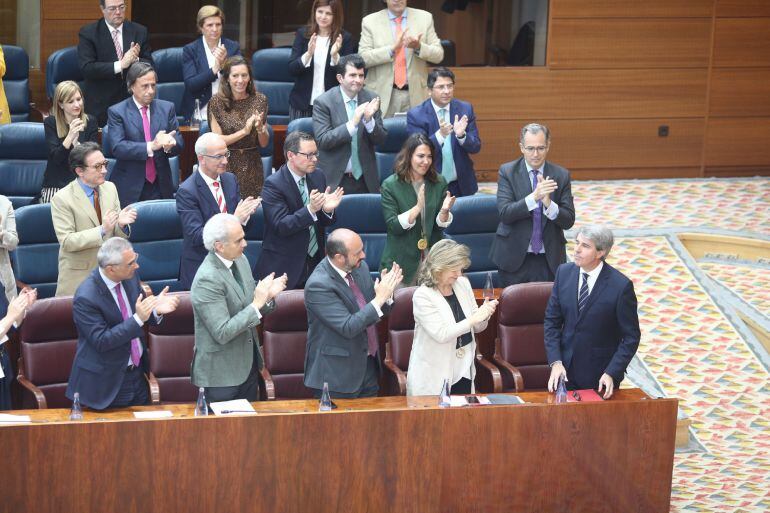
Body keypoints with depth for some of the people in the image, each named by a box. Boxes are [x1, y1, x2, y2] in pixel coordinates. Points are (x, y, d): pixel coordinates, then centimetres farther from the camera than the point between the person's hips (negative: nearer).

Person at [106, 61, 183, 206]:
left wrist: (170, 144, -20)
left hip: (161, 187, 3)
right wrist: (151, 146, -26)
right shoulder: (117, 112, -3)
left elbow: (179, 142, 5)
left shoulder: (167, 108, 8)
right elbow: (117, 147, -15)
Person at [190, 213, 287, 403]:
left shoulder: (240, 260, 2)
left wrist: (267, 296, -9)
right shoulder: (206, 280, -24)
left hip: (248, 364, 8)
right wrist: (257, 304, -25)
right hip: (221, 372, -8)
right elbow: (222, 333, -26)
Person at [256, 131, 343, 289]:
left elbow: (323, 222, 9)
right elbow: (281, 226, -21)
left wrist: (327, 210, -14)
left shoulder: (318, 177, 5)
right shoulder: (273, 184, -13)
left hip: (316, 263, 5)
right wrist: (310, 209, -34)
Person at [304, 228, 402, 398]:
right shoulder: (318, 285, -22)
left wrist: (387, 291, -11)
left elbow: (375, 312, 10)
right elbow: (348, 328, -25)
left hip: (369, 366, 7)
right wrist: (379, 298, -24)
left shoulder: (360, 267, 0)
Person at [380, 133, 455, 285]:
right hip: (401, 262, -3)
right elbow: (393, 226, -14)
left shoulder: (439, 182, 2)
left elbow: (440, 226, 2)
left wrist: (444, 211, -20)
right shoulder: (390, 185, -7)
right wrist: (418, 207, -27)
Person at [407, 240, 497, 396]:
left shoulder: (463, 284, 5)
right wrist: (473, 319, -25)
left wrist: (485, 314, -9)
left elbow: (477, 328, 12)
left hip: (464, 370, 5)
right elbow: (441, 334, -22)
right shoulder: (422, 295, -13)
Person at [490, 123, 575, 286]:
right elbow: (504, 213, -15)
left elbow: (568, 221, -3)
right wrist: (534, 197, -28)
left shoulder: (561, 175, 1)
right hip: (515, 257, -1)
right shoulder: (507, 172, -4)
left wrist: (548, 203, -22)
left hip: (550, 259, 2)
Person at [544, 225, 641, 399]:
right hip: (566, 369, 4)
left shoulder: (621, 285, -15)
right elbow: (551, 321, 3)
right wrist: (555, 362, -8)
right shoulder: (564, 272, -2)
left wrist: (612, 373, -20)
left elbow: (631, 337, -11)